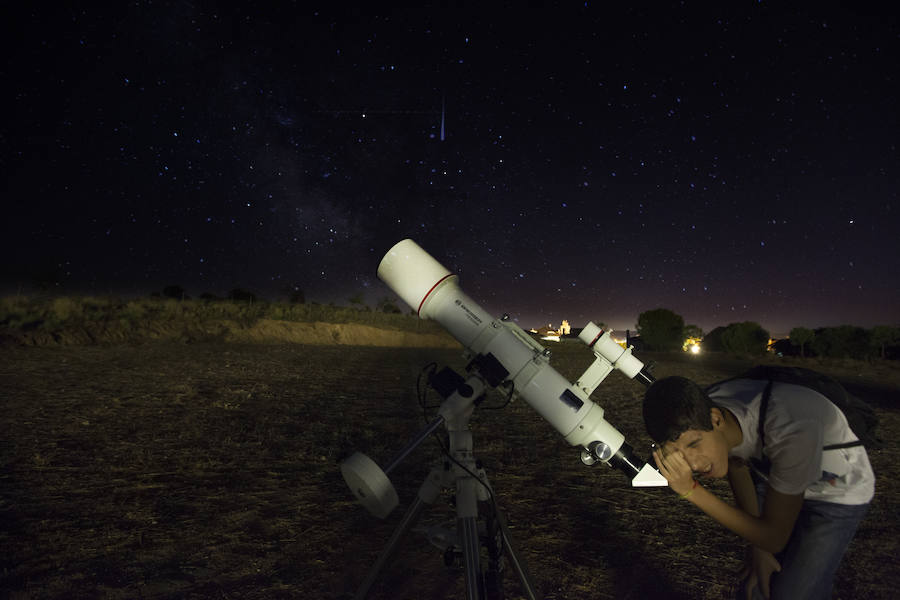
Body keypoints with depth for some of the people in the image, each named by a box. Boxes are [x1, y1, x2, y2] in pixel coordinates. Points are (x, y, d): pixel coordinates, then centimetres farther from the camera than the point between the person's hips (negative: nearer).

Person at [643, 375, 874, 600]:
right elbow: (737, 468, -2)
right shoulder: (697, 414, -24)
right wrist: (758, 547, 0)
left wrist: (691, 491, -37)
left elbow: (774, 538, -31)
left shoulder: (792, 430, -42)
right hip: (773, 477, 4)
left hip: (839, 493, -4)